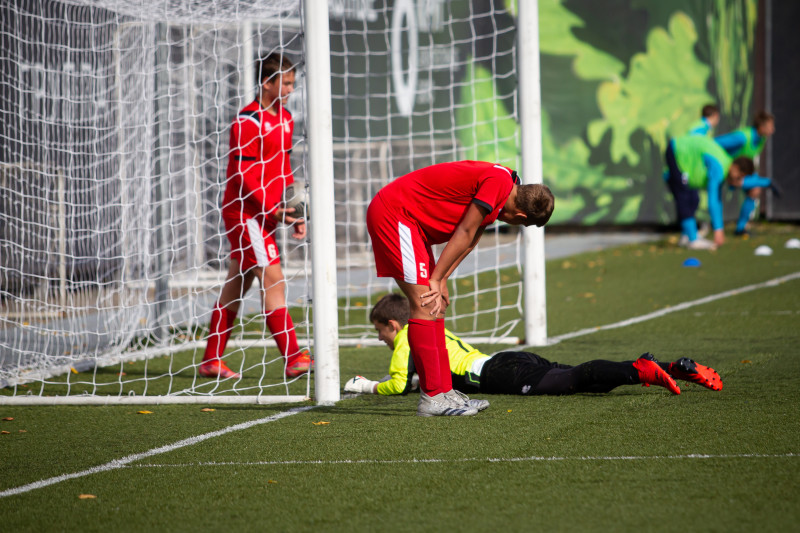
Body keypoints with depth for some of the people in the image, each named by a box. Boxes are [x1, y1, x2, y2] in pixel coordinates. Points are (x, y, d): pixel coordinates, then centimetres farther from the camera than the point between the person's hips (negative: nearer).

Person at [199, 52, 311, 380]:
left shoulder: (284, 119, 14)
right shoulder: (248, 122, -14)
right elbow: (244, 176, -17)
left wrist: (294, 213, 14)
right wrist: (272, 208, -24)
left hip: (264, 214, 9)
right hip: (245, 213, -9)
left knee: (236, 286, 11)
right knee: (273, 280, -13)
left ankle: (211, 361, 16)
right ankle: (293, 359, -17)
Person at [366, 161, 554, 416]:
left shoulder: (501, 180, 12)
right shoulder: (498, 181, -19)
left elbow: (469, 241, 13)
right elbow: (464, 233, -14)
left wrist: (440, 281, 5)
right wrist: (436, 280, -7)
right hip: (392, 212, -10)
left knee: (436, 307, 10)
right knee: (425, 306, -13)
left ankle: (444, 391, 12)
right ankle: (432, 398, -13)